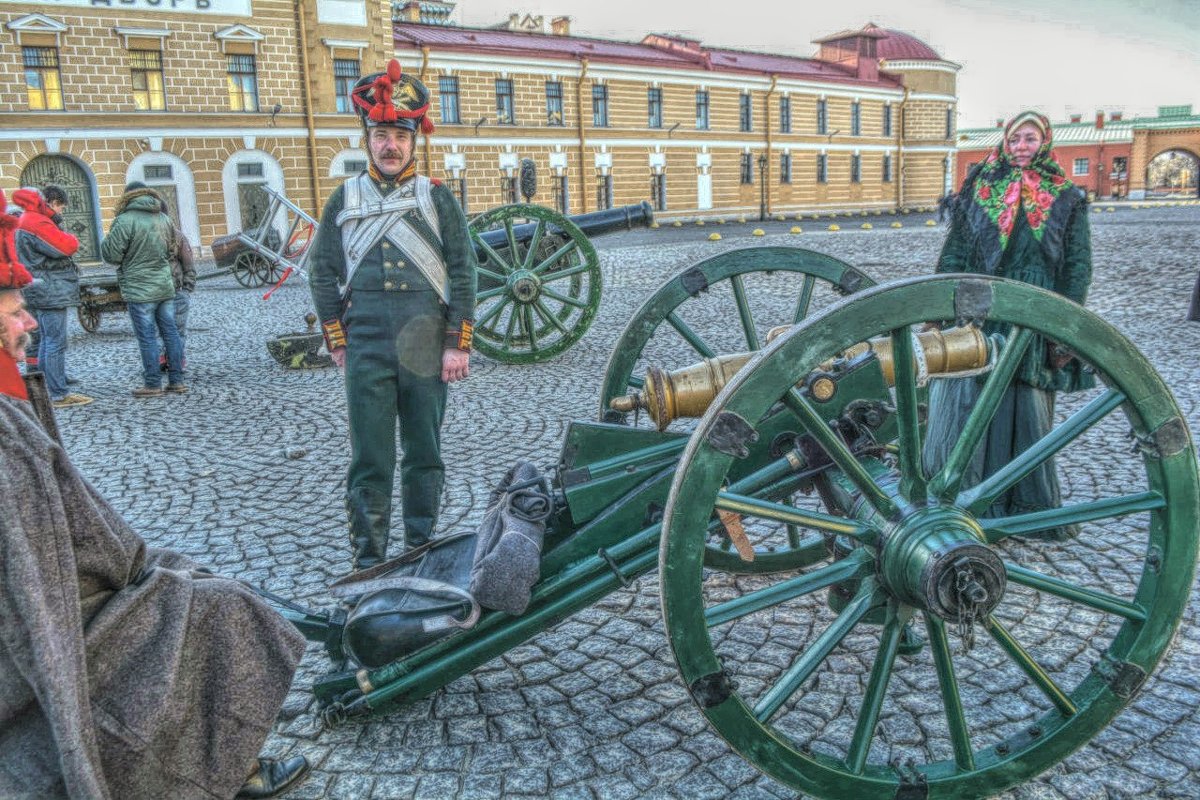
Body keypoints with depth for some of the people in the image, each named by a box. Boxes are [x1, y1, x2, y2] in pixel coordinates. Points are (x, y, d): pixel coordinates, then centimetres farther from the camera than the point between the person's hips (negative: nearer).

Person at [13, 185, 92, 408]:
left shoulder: (29, 220, 18)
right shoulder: (37, 223, -17)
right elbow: (67, 246, -22)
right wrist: (69, 238, -2)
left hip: (46, 292, 11)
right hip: (51, 292, -11)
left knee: (47, 341, 17)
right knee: (56, 343, -7)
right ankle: (60, 394, -4)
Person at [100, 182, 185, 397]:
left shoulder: (126, 220, -12)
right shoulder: (164, 218, 9)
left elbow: (111, 254, -10)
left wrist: (105, 241, 9)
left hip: (140, 289, -6)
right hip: (166, 286, 6)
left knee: (147, 337, -2)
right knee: (170, 332, 9)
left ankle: (153, 384, 2)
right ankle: (177, 381, 12)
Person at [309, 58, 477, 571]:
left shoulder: (437, 197, 5)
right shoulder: (344, 200, 8)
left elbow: (462, 272, 1)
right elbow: (323, 275, 9)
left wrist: (458, 344, -5)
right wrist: (338, 341, 3)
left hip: (426, 350, 0)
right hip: (366, 351, 0)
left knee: (425, 455, 11)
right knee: (370, 461, 3)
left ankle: (421, 551, 25)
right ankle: (368, 563, 13)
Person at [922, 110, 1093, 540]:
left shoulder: (1067, 199, 6)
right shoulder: (978, 190, 6)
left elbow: (1078, 267, 4)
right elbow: (952, 255, 5)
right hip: (978, 321, 0)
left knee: (1031, 415, 8)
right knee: (970, 411, -1)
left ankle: (1034, 505, 22)